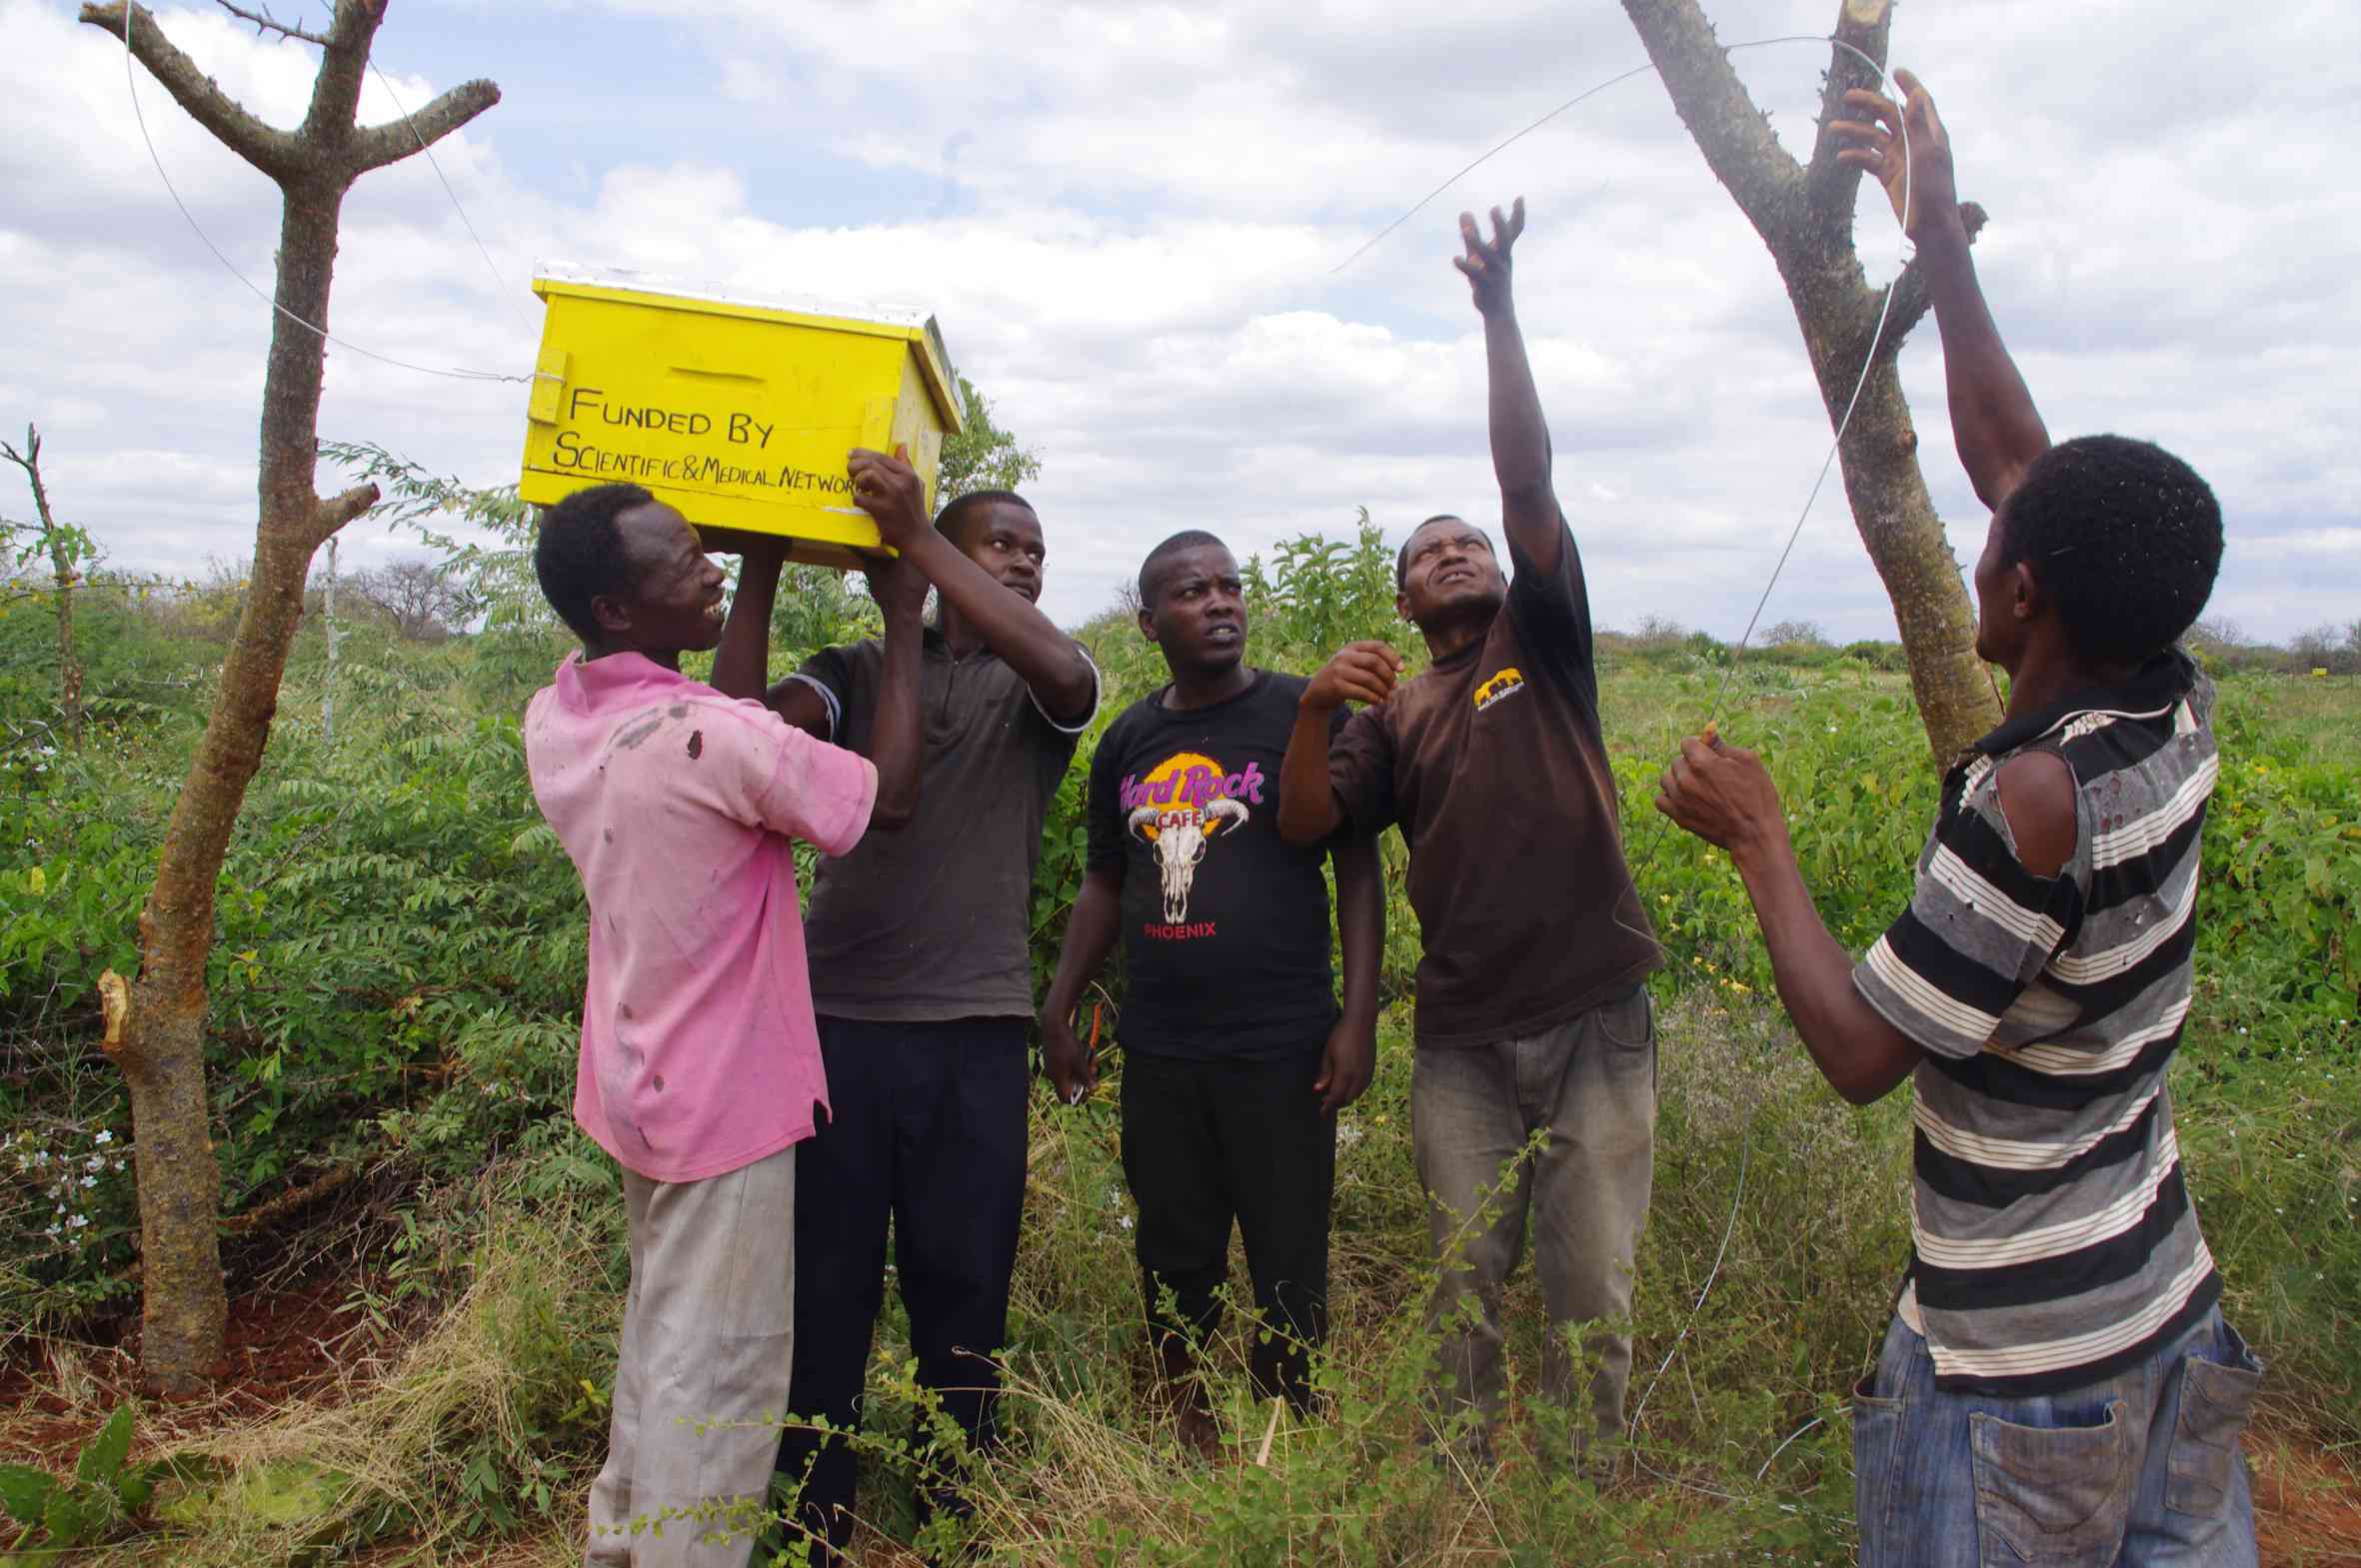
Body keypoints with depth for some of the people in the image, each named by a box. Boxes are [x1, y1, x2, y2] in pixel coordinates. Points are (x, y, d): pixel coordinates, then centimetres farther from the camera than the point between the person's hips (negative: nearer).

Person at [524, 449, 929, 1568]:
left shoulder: (555, 716, -2)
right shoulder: (708, 740, -28)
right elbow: (889, 793, -15)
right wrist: (902, 617, -10)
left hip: (639, 1083, 9)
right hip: (725, 1098, -9)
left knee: (659, 1329, 25)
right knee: (718, 1367, 5)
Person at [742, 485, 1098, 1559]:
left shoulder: (1035, 690, 7)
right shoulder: (859, 669, 10)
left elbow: (1062, 669, -19)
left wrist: (913, 534, -21)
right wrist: (763, 563, -17)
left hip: (974, 1035, 0)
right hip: (840, 1018, 1)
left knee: (963, 1288, 8)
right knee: (824, 1281, 8)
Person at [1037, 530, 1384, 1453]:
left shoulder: (1303, 714, -2)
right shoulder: (1128, 741, 9)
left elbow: (1358, 869, -3)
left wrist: (1359, 1017, -10)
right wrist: (1058, 1013, 11)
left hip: (1280, 1047, -3)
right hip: (1158, 1053, 4)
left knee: (1287, 1270, 4)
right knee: (1174, 1263, 13)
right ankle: (1186, 1437, 31)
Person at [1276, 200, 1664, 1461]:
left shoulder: (1543, 643, 7)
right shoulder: (1395, 713, 10)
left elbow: (1528, 480, -6)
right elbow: (1303, 825, -1)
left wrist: (1499, 310, -13)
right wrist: (1314, 710, -17)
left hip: (1596, 1021, -1)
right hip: (1463, 1039, 1)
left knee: (1591, 1289, 7)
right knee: (1465, 1286, 10)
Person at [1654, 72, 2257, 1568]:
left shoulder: (2036, 799, -28)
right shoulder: (2179, 717, -5)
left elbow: (1861, 1052, -22)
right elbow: (2012, 451, 4)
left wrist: (1760, 839, -13)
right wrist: (1940, 230, 10)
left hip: (2021, 1360, -8)